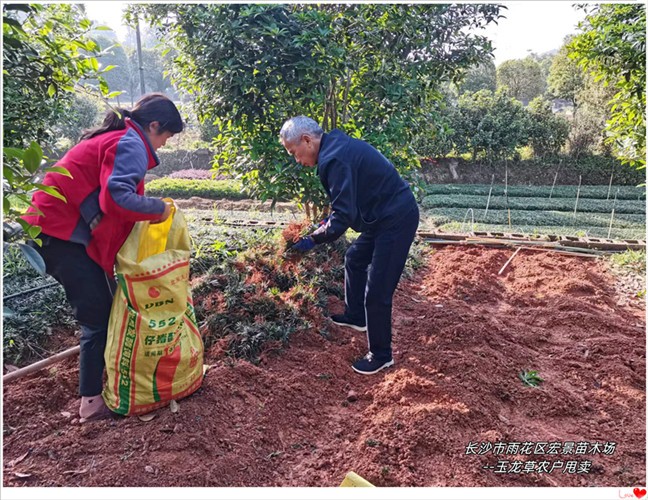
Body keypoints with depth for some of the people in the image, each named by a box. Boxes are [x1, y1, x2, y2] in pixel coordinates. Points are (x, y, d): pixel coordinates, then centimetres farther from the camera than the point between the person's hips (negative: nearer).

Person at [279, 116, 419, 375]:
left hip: (396, 220, -11)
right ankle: (355, 316, 45)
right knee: (355, 259, 26)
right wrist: (329, 220, 10)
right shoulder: (337, 144, 9)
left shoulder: (333, 160, -24)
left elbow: (343, 216, -25)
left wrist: (313, 239, -15)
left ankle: (381, 355, 16)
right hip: (385, 215, 11)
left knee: (376, 293, -3)